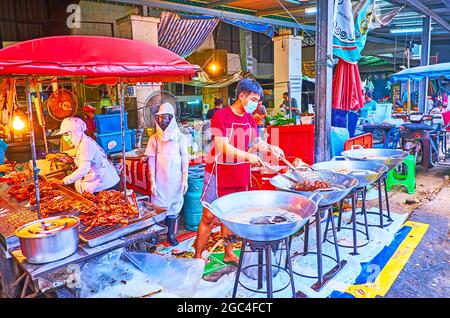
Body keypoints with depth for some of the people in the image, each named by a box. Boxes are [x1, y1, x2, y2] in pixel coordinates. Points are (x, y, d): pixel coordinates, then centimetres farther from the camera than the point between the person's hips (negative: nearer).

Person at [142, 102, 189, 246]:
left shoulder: (180, 137, -1)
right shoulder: (154, 138, 0)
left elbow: (185, 159, 1)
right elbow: (151, 161, -1)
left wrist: (185, 179, -3)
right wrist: (152, 182, -5)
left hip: (175, 180, 0)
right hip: (160, 180, 0)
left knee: (174, 206, 9)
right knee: (158, 207, 3)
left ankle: (170, 234, 23)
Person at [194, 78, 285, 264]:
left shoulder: (249, 119, 8)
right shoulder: (221, 116, -14)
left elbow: (256, 142, 16)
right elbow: (222, 146, -24)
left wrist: (270, 148, -5)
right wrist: (248, 156, -34)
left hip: (240, 176, 6)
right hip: (219, 174, -6)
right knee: (209, 217, 0)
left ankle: (229, 254, 29)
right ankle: (197, 257, 13)